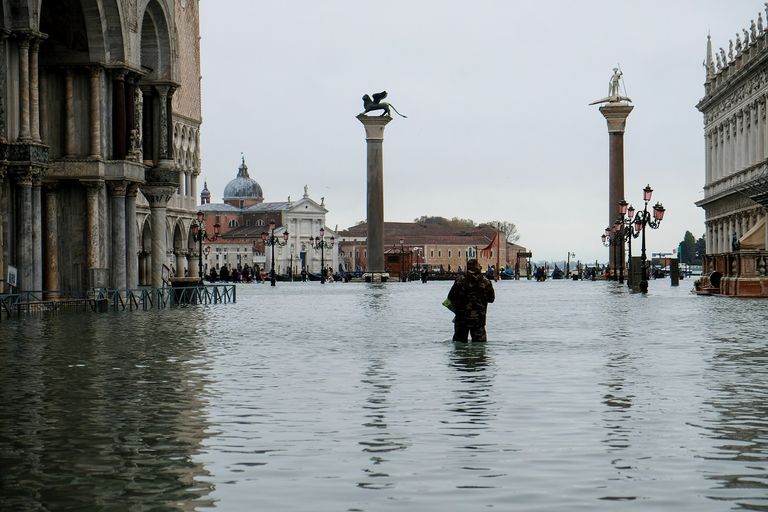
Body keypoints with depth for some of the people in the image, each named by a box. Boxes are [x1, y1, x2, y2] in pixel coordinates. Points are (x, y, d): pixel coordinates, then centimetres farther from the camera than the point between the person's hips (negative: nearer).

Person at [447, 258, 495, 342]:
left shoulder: (460, 280, -11)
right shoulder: (486, 282, -5)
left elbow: (451, 297, -7)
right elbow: (491, 298, 7)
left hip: (462, 317, -1)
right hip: (479, 319, 1)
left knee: (459, 339, 11)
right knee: (479, 340, 9)